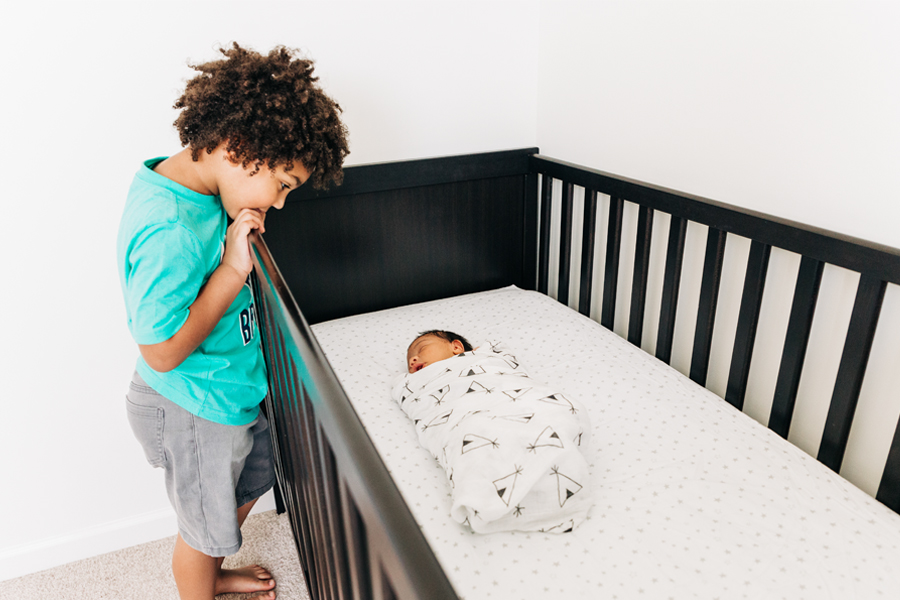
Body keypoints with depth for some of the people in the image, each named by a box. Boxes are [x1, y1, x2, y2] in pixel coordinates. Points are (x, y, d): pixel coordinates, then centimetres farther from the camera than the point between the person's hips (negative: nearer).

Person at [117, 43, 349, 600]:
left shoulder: (197, 190, -5)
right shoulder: (168, 233, -35)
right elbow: (162, 352, -28)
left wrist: (243, 235, -6)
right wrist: (233, 270, -29)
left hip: (233, 388, 9)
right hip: (195, 410, -9)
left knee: (249, 484, 30)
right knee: (207, 522, 18)